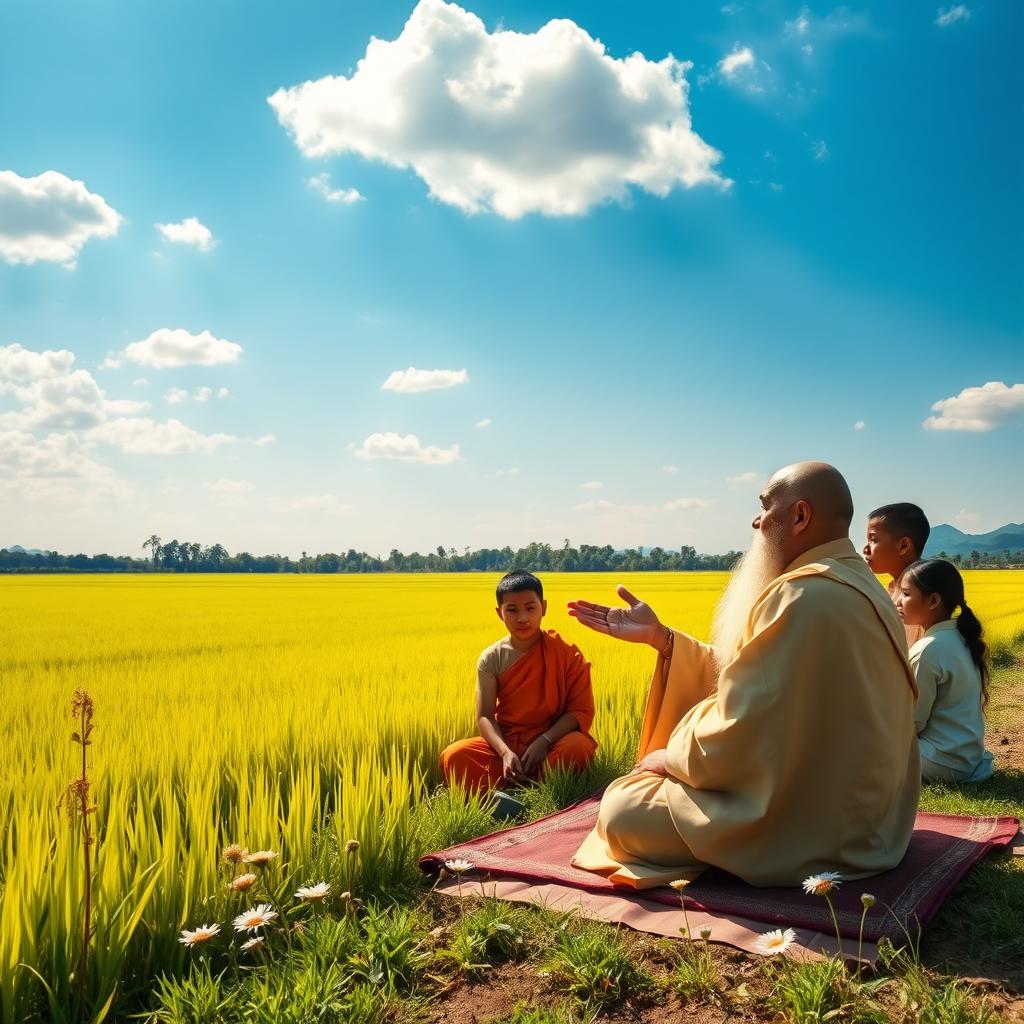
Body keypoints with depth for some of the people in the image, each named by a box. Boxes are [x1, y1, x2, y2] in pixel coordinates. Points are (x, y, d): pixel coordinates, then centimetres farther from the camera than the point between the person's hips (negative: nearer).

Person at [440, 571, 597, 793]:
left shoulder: (566, 653, -6)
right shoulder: (491, 658, -2)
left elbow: (581, 710, -8)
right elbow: (484, 716, -6)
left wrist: (544, 741, -22)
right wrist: (506, 753, -25)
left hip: (552, 743, -1)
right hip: (506, 743, 1)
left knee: (579, 746, -36)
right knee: (453, 757, -26)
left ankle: (504, 787, -25)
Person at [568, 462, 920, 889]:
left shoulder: (803, 597, -25)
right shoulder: (856, 584, 8)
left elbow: (741, 731, -24)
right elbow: (742, 676, 9)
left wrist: (671, 757, -5)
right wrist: (659, 637, 7)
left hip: (814, 821, -10)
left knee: (620, 810, -6)